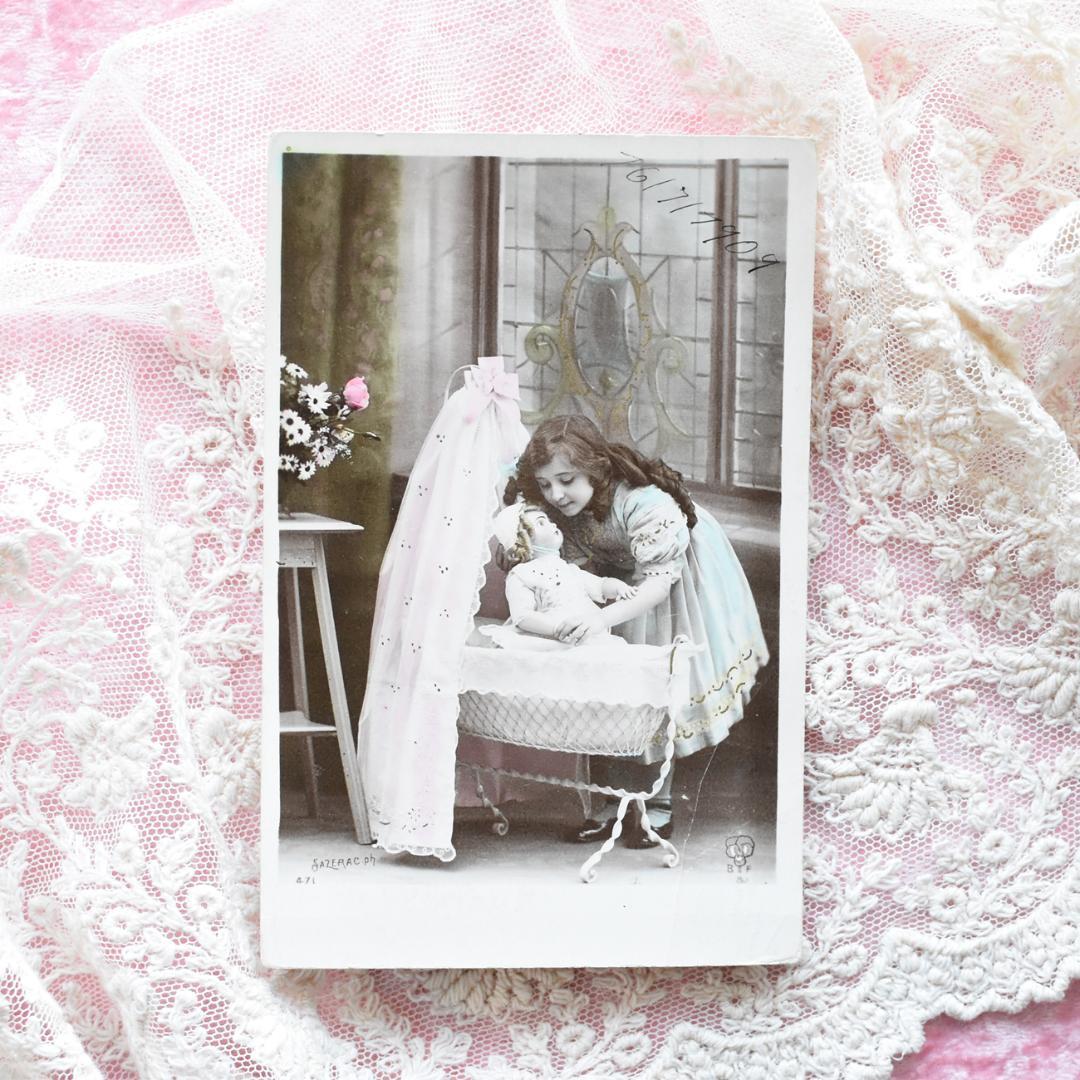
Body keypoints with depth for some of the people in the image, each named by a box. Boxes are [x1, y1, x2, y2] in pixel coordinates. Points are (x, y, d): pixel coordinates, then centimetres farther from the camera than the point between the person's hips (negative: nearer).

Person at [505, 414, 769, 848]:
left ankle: (659, 804, 8)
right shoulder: (564, 509, -18)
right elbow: (573, 569, -8)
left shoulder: (643, 503, -39)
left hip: (683, 579, -6)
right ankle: (616, 800, 11)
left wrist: (605, 616, -54)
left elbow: (659, 579, -40)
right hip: (619, 582, 6)